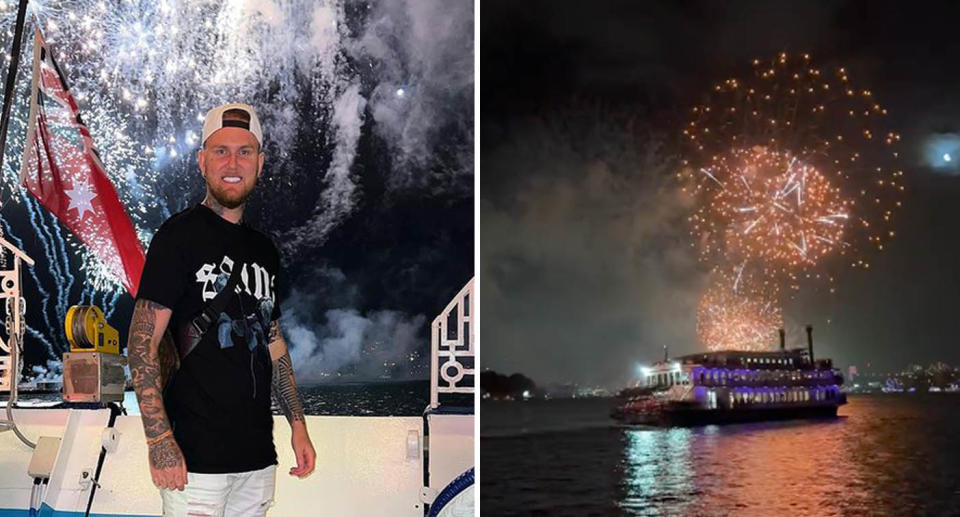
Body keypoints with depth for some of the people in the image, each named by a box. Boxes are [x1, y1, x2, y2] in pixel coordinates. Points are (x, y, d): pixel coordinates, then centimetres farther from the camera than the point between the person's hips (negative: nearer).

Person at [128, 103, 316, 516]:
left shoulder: (264, 249, 14)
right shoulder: (180, 235, -6)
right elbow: (143, 342, -11)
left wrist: (298, 424, 15)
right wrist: (160, 439, -19)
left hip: (257, 455, 6)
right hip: (195, 453, -6)